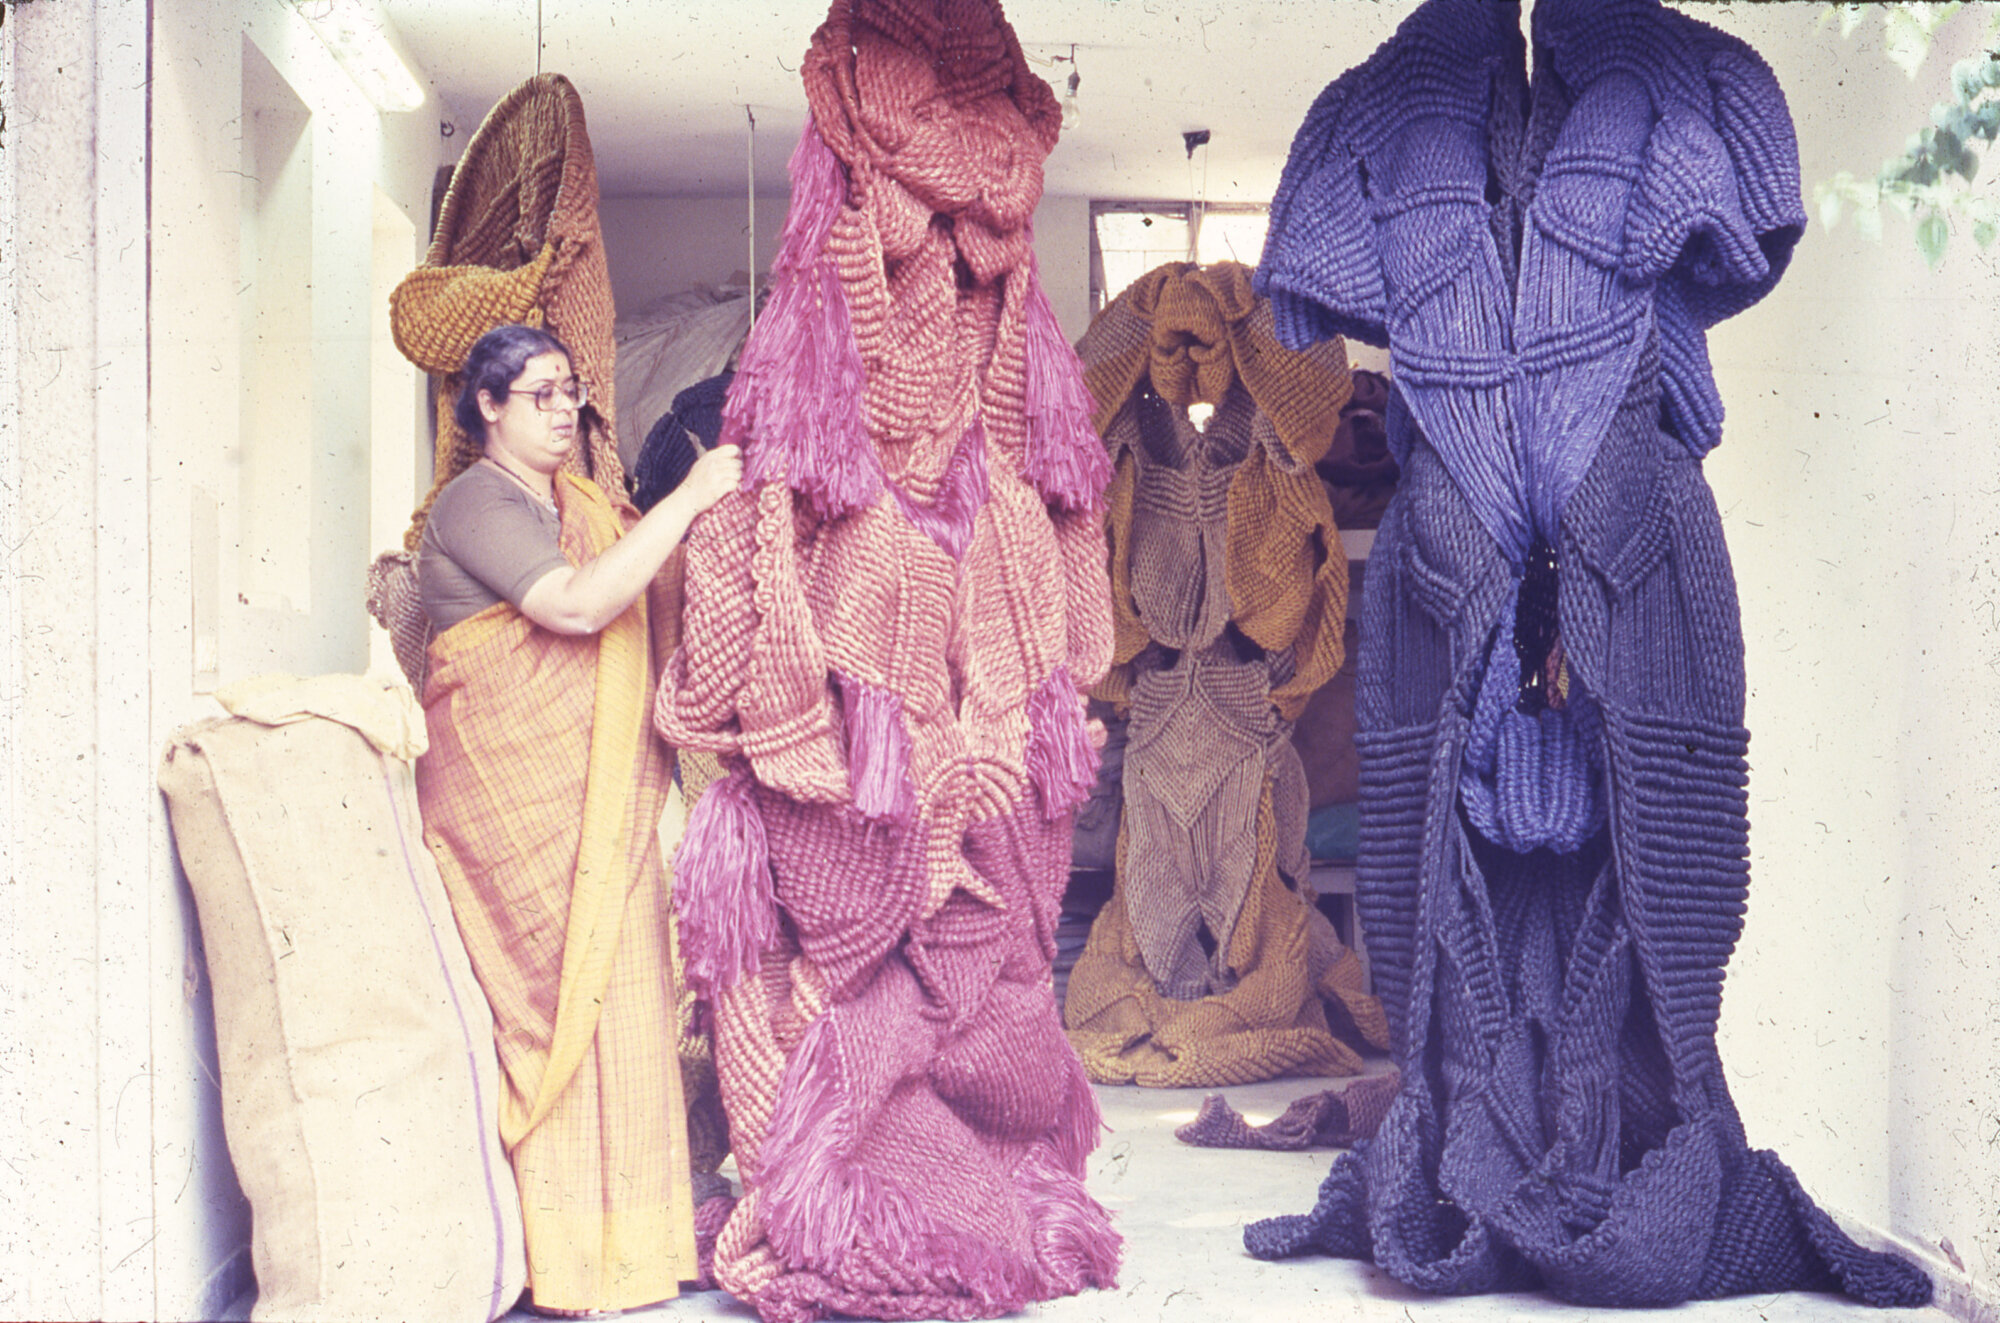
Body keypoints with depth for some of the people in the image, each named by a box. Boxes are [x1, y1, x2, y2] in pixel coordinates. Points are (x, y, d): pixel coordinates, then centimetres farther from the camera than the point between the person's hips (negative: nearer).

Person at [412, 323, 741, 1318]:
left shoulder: (586, 507, 20)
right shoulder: (477, 503, -7)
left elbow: (653, 605, 20)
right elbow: (577, 605, -21)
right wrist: (689, 498, -17)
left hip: (600, 792, 8)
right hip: (512, 784, -8)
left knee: (615, 987, 5)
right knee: (551, 992, -8)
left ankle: (615, 1227, 12)